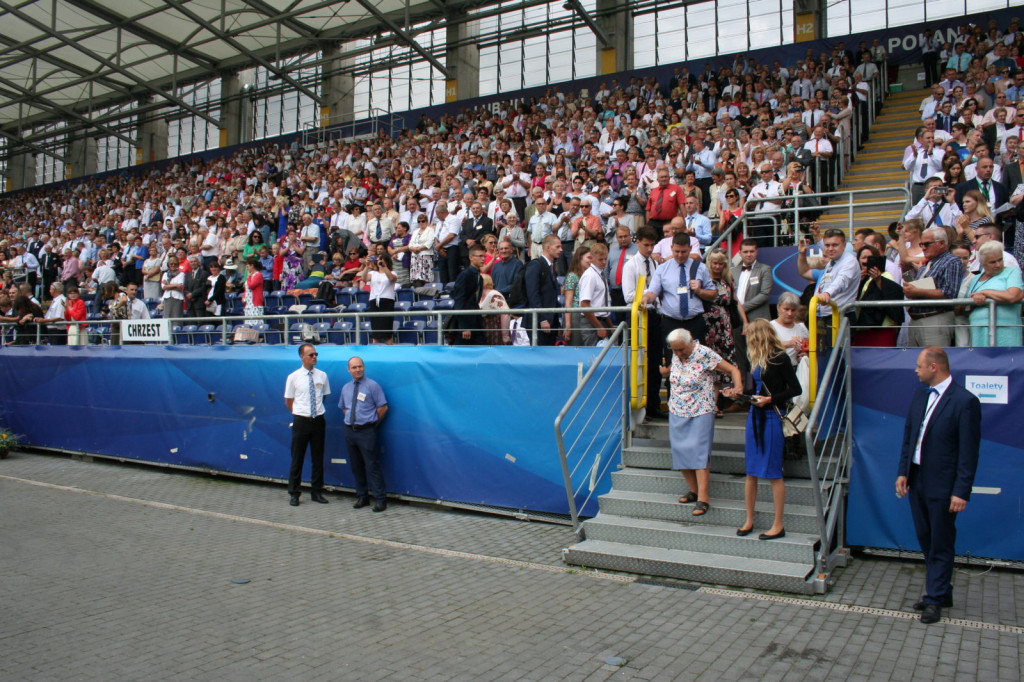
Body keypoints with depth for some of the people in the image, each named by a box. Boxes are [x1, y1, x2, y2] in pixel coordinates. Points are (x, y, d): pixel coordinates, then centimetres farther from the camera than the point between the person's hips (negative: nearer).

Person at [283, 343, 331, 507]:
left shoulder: (322, 376, 2)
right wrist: (299, 413, 8)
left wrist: (316, 409, 11)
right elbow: (288, 402, 6)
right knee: (297, 459, 4)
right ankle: (293, 494, 15)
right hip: (301, 421, -2)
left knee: (318, 458, 10)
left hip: (318, 420, 2)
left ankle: (317, 492, 21)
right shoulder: (293, 377, -3)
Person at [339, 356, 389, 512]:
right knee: (356, 466, 12)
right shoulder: (346, 388, 12)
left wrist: (374, 423, -3)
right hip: (350, 431, 6)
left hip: (367, 431, -6)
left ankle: (380, 499, 1)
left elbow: (383, 407, -6)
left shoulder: (372, 385, -6)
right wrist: (351, 419, 11)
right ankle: (362, 497, 24)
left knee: (373, 466, -6)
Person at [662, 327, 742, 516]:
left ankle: (703, 498, -10)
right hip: (677, 412, 6)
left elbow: (732, 369, -15)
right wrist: (666, 372, 4)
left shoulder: (704, 354, -16)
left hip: (700, 413, -6)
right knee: (680, 452, 5)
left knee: (698, 452, -12)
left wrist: (738, 388, -32)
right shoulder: (676, 355, 3)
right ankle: (694, 490, 18)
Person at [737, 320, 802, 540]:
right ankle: (749, 521, 18)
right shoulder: (756, 359, 11)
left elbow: (795, 389, -11)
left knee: (774, 472, -1)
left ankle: (778, 525, 9)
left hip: (772, 418, -7)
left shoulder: (779, 358, -11)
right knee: (751, 472, 9)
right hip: (755, 416, 8)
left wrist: (770, 399, -18)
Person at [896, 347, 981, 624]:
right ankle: (941, 592, 30)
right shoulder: (919, 396, 7)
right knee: (927, 541, 16)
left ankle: (935, 599, 16)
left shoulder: (965, 401, -15)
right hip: (916, 480, 7)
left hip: (942, 486, -7)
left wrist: (961, 492, -16)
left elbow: (969, 452, -15)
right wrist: (903, 472, 6)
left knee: (940, 545, 5)